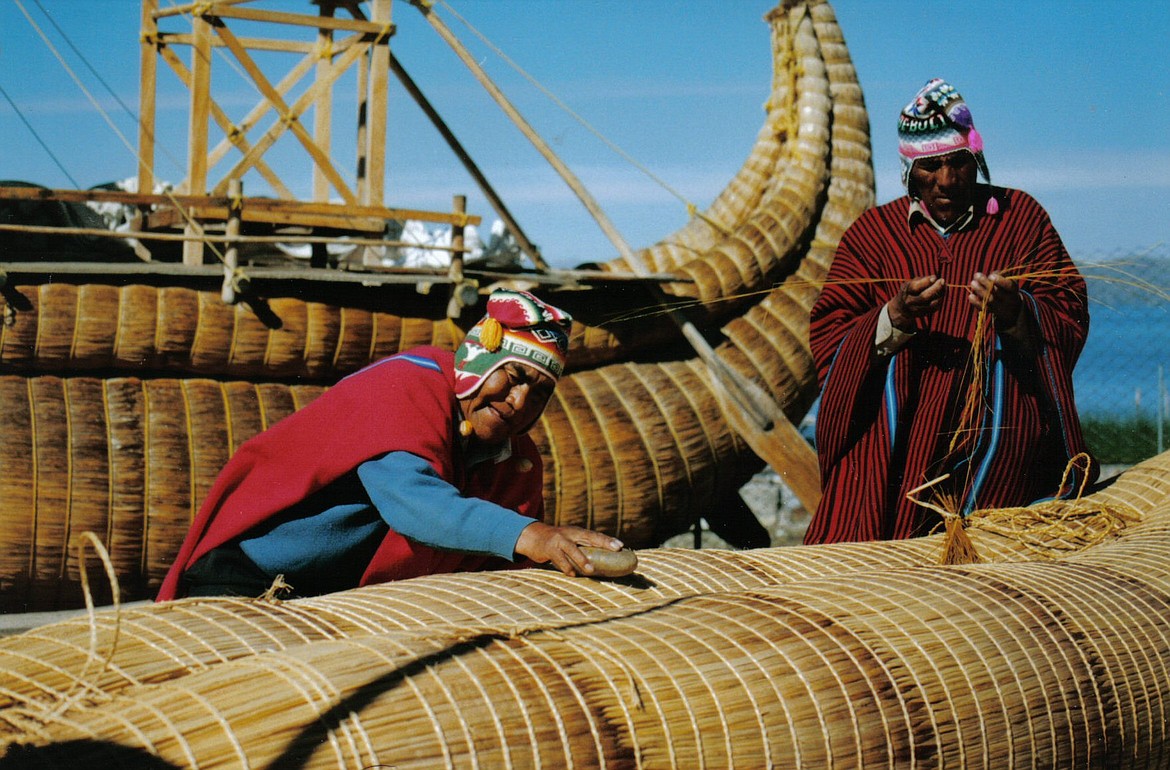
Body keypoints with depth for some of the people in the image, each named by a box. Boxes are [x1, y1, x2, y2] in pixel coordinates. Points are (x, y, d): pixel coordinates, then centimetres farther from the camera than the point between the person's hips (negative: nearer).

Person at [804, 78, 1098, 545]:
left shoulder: (1019, 216, 16)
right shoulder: (872, 233, 15)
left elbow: (1070, 316, 6)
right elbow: (827, 339, 6)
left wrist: (1014, 312, -16)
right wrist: (894, 320, -14)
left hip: (1000, 422, 1)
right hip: (896, 420, -1)